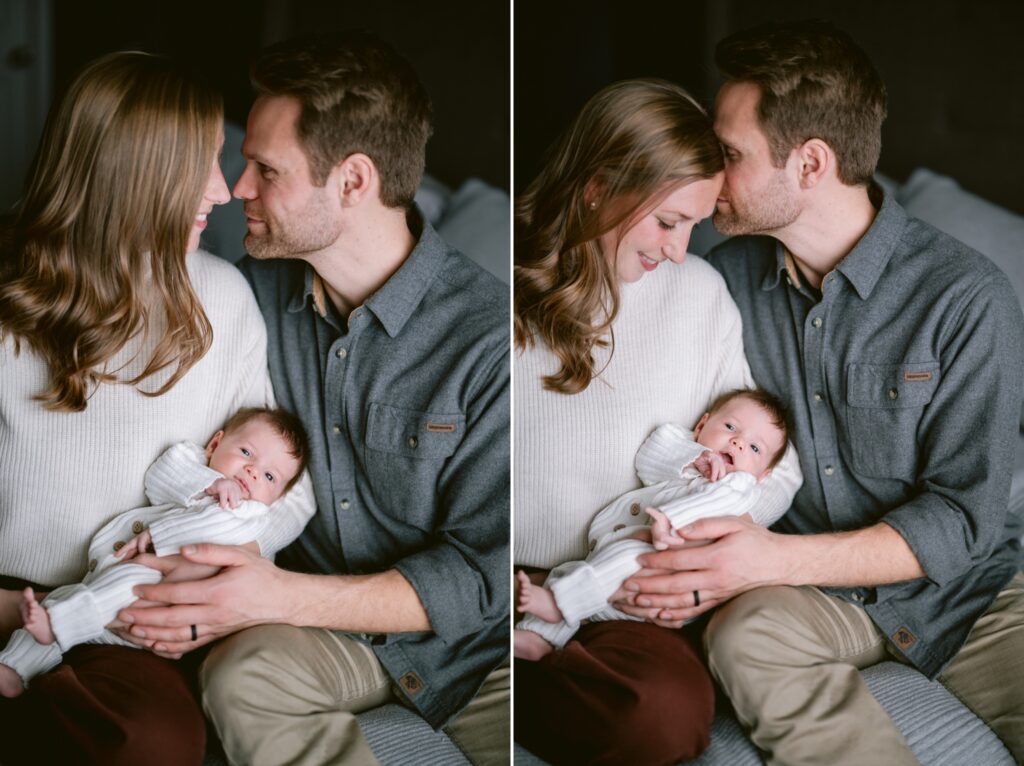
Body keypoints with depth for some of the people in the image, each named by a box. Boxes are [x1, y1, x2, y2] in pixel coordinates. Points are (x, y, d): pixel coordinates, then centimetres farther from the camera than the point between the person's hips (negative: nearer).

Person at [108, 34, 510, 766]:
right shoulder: (256, 294, -4)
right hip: (329, 621, 4)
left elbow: (481, 574, -18)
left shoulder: (489, 335, -20)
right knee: (241, 673, -30)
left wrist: (280, 597, -26)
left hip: (477, 640, -3)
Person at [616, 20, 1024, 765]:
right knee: (746, 635, -32)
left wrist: (773, 558, -27)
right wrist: (687, 558, -15)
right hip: (808, 594, 3)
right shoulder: (728, 276, -1)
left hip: (963, 588, -3)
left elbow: (962, 518, -16)